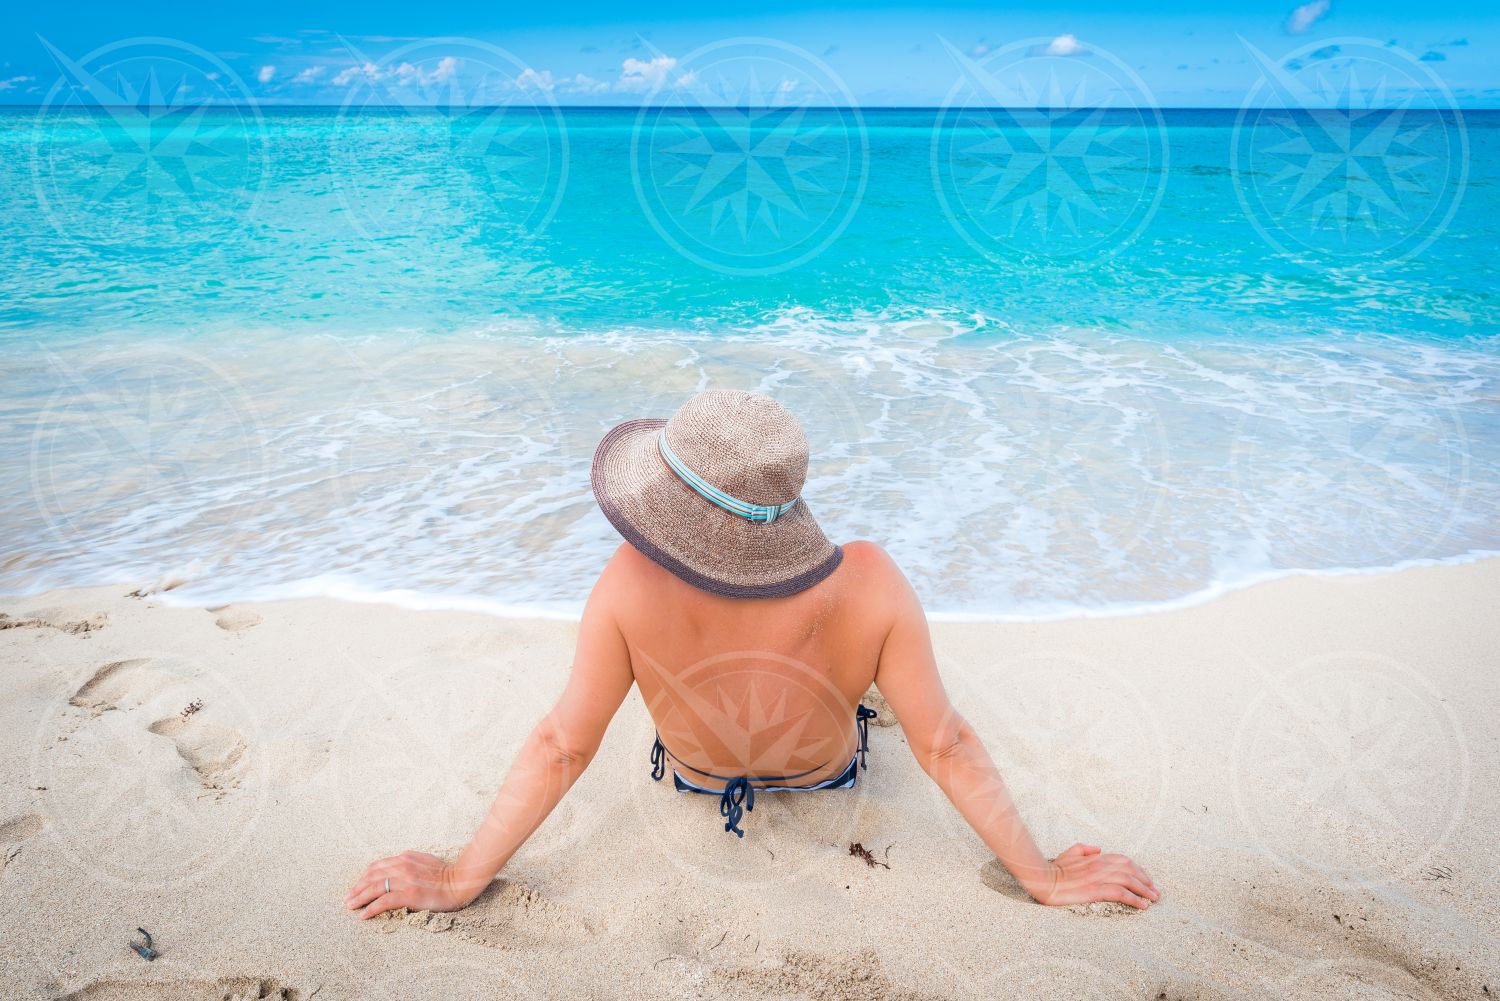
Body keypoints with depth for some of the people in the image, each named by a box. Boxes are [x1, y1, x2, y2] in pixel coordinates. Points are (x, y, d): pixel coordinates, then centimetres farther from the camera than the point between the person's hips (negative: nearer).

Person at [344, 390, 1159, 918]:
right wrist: (1043, 877, -14)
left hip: (695, 776, 1)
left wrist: (458, 881, -15)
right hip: (825, 776, 0)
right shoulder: (869, 583, -39)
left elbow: (561, 747, -31)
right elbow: (943, 746, -30)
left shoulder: (632, 585, -41)